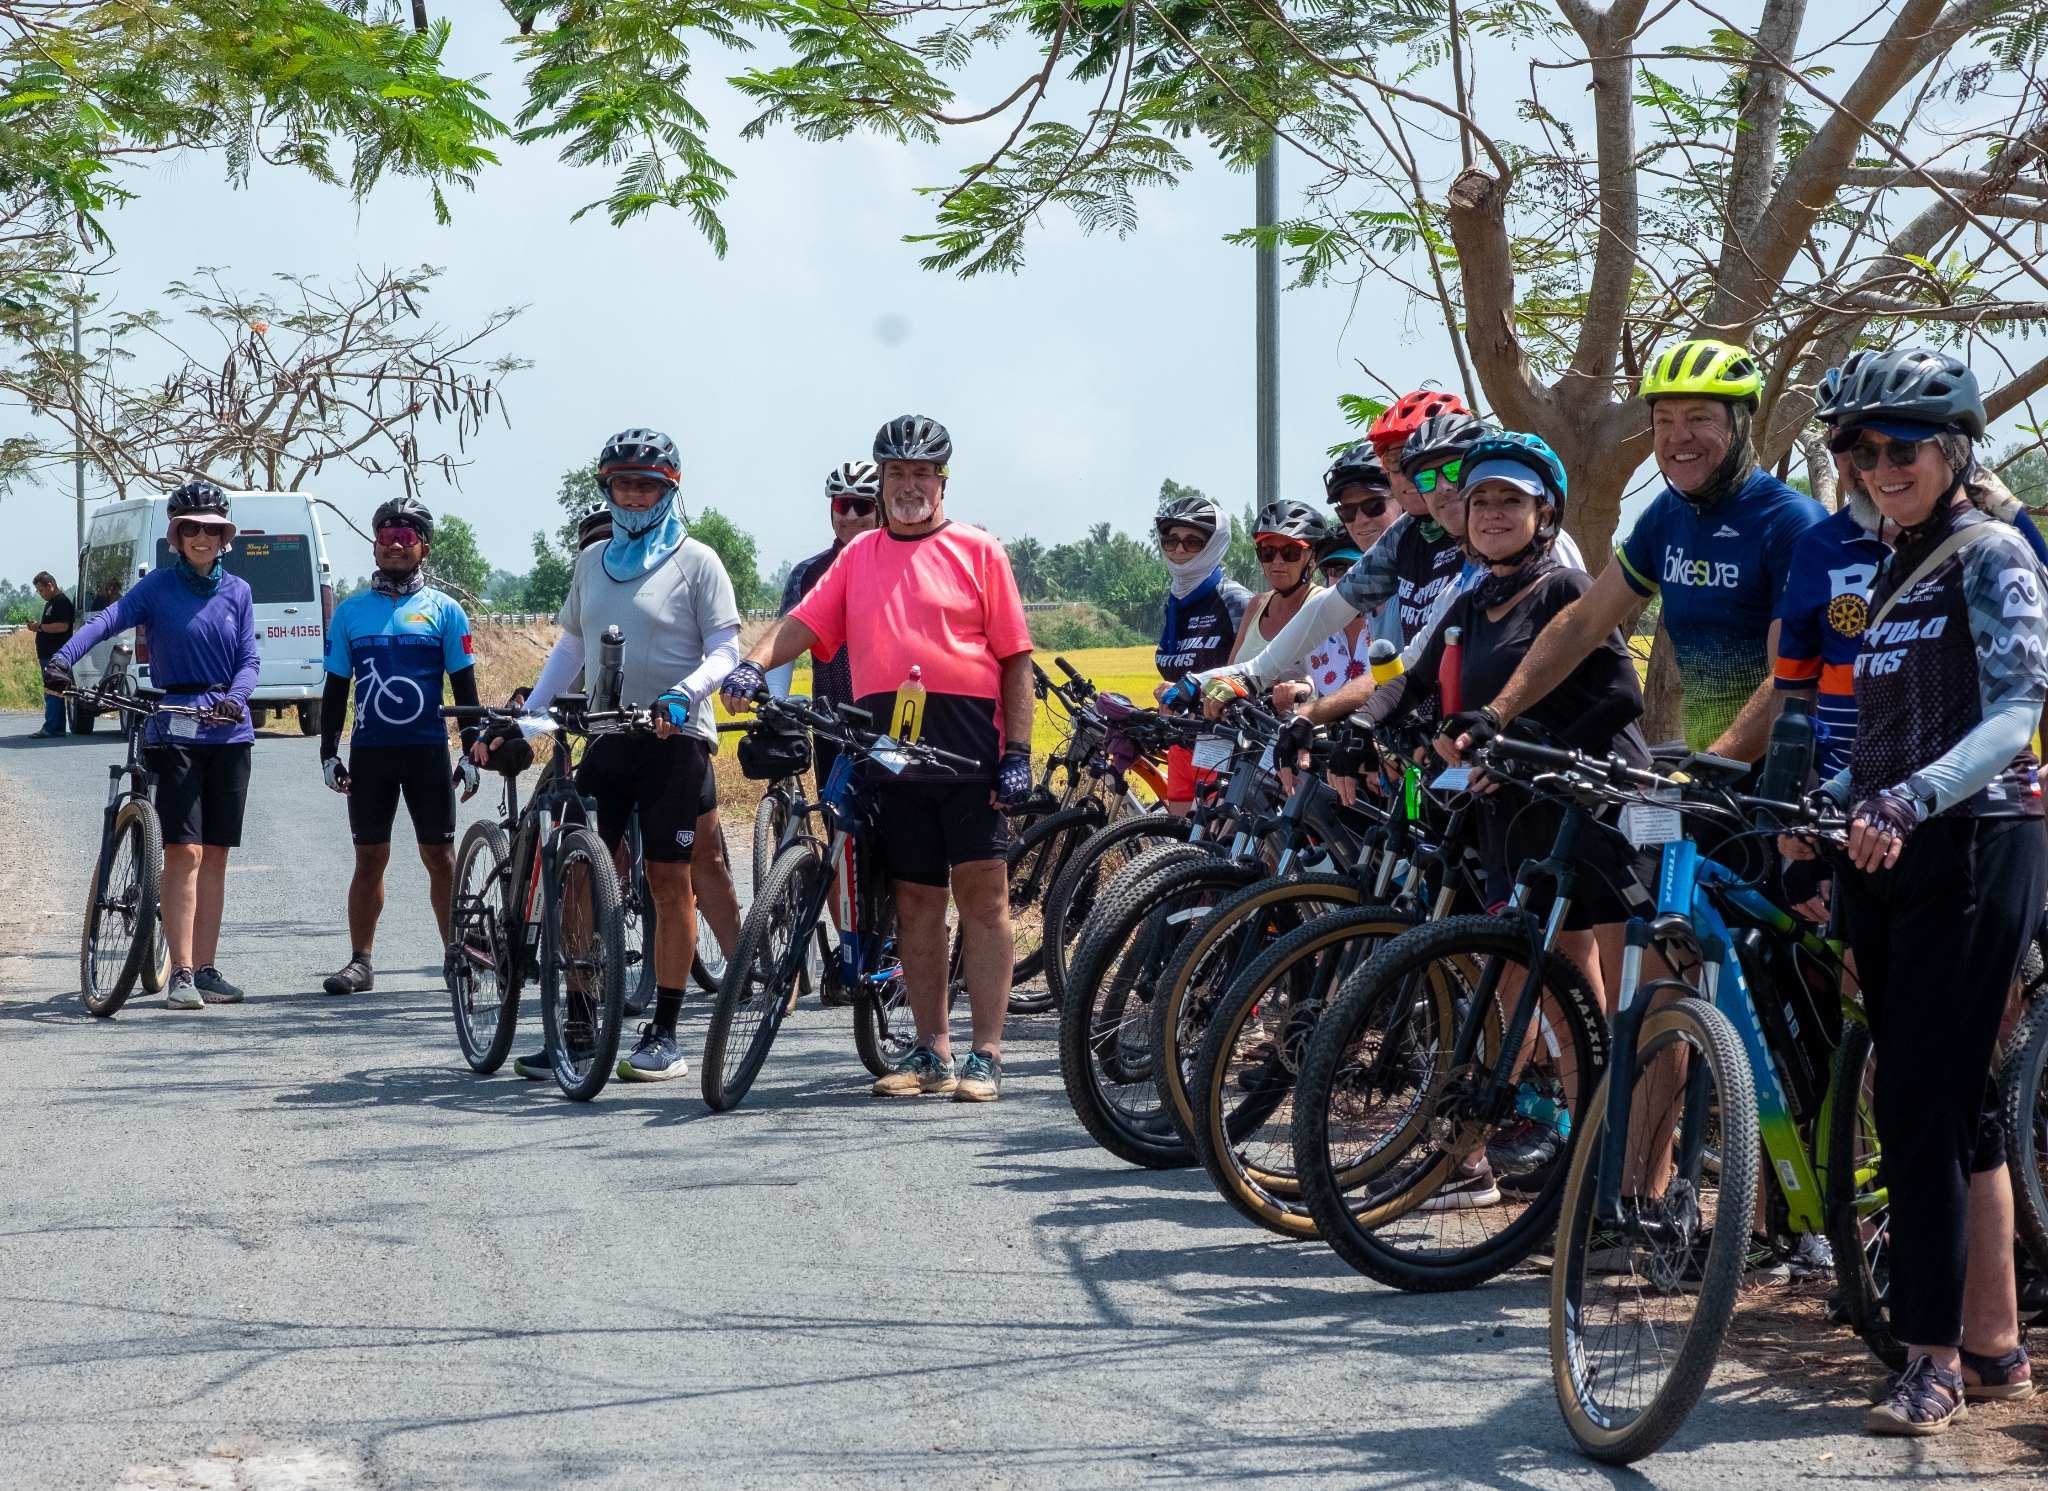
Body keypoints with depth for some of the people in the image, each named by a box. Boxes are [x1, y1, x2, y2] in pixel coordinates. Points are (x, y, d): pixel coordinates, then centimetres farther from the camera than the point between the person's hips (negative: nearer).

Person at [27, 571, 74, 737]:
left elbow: (62, 626, -22)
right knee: (53, 692, 11)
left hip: (56, 655, -11)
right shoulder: (50, 604, 21)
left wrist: (40, 627, -16)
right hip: (47, 655, 11)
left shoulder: (62, 602, -11)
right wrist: (37, 627, 11)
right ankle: (58, 728, 13)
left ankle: (50, 728, -15)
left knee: (53, 693, -12)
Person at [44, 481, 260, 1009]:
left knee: (215, 855, 6)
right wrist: (62, 658, -34)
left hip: (228, 731, 3)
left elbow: (249, 659, 4)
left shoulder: (237, 591, 9)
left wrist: (235, 697, -18)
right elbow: (107, 620, -17)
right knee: (184, 851, -11)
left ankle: (204, 970, 12)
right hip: (174, 730, -3)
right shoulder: (159, 586, -1)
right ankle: (181, 974, -12)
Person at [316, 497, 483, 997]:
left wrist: (471, 751, -2)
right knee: (369, 858, 3)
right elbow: (335, 688, 11)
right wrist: (328, 753, 4)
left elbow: (464, 687, 5)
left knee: (439, 856, 1)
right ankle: (360, 961, 7)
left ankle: (455, 955, 9)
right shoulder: (350, 612, 9)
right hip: (369, 751, 2)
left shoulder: (444, 610, 4)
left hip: (427, 750, -1)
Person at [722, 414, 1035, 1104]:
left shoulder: (978, 551, 5)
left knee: (982, 893, -4)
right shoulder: (860, 556, 16)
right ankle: (929, 1052, 14)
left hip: (969, 746, -4)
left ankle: (986, 1055, -2)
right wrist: (754, 664, -14)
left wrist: (1018, 753, -6)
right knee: (916, 900, 8)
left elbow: (1015, 658, 2)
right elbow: (805, 622, 7)